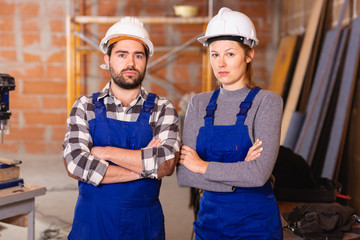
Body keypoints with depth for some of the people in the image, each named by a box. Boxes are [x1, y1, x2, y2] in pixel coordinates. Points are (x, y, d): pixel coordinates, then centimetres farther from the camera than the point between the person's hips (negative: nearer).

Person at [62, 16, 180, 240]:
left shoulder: (162, 109, -2)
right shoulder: (85, 107, 0)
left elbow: (167, 163, -18)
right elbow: (75, 165, -15)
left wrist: (104, 152, -14)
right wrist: (145, 165, -16)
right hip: (92, 221, 0)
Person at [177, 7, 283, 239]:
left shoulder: (267, 102, -10)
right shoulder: (199, 104, 2)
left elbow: (259, 174, -22)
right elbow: (183, 175, -6)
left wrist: (203, 166, -11)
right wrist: (239, 175, -16)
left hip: (256, 221, -3)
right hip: (210, 218, 4)